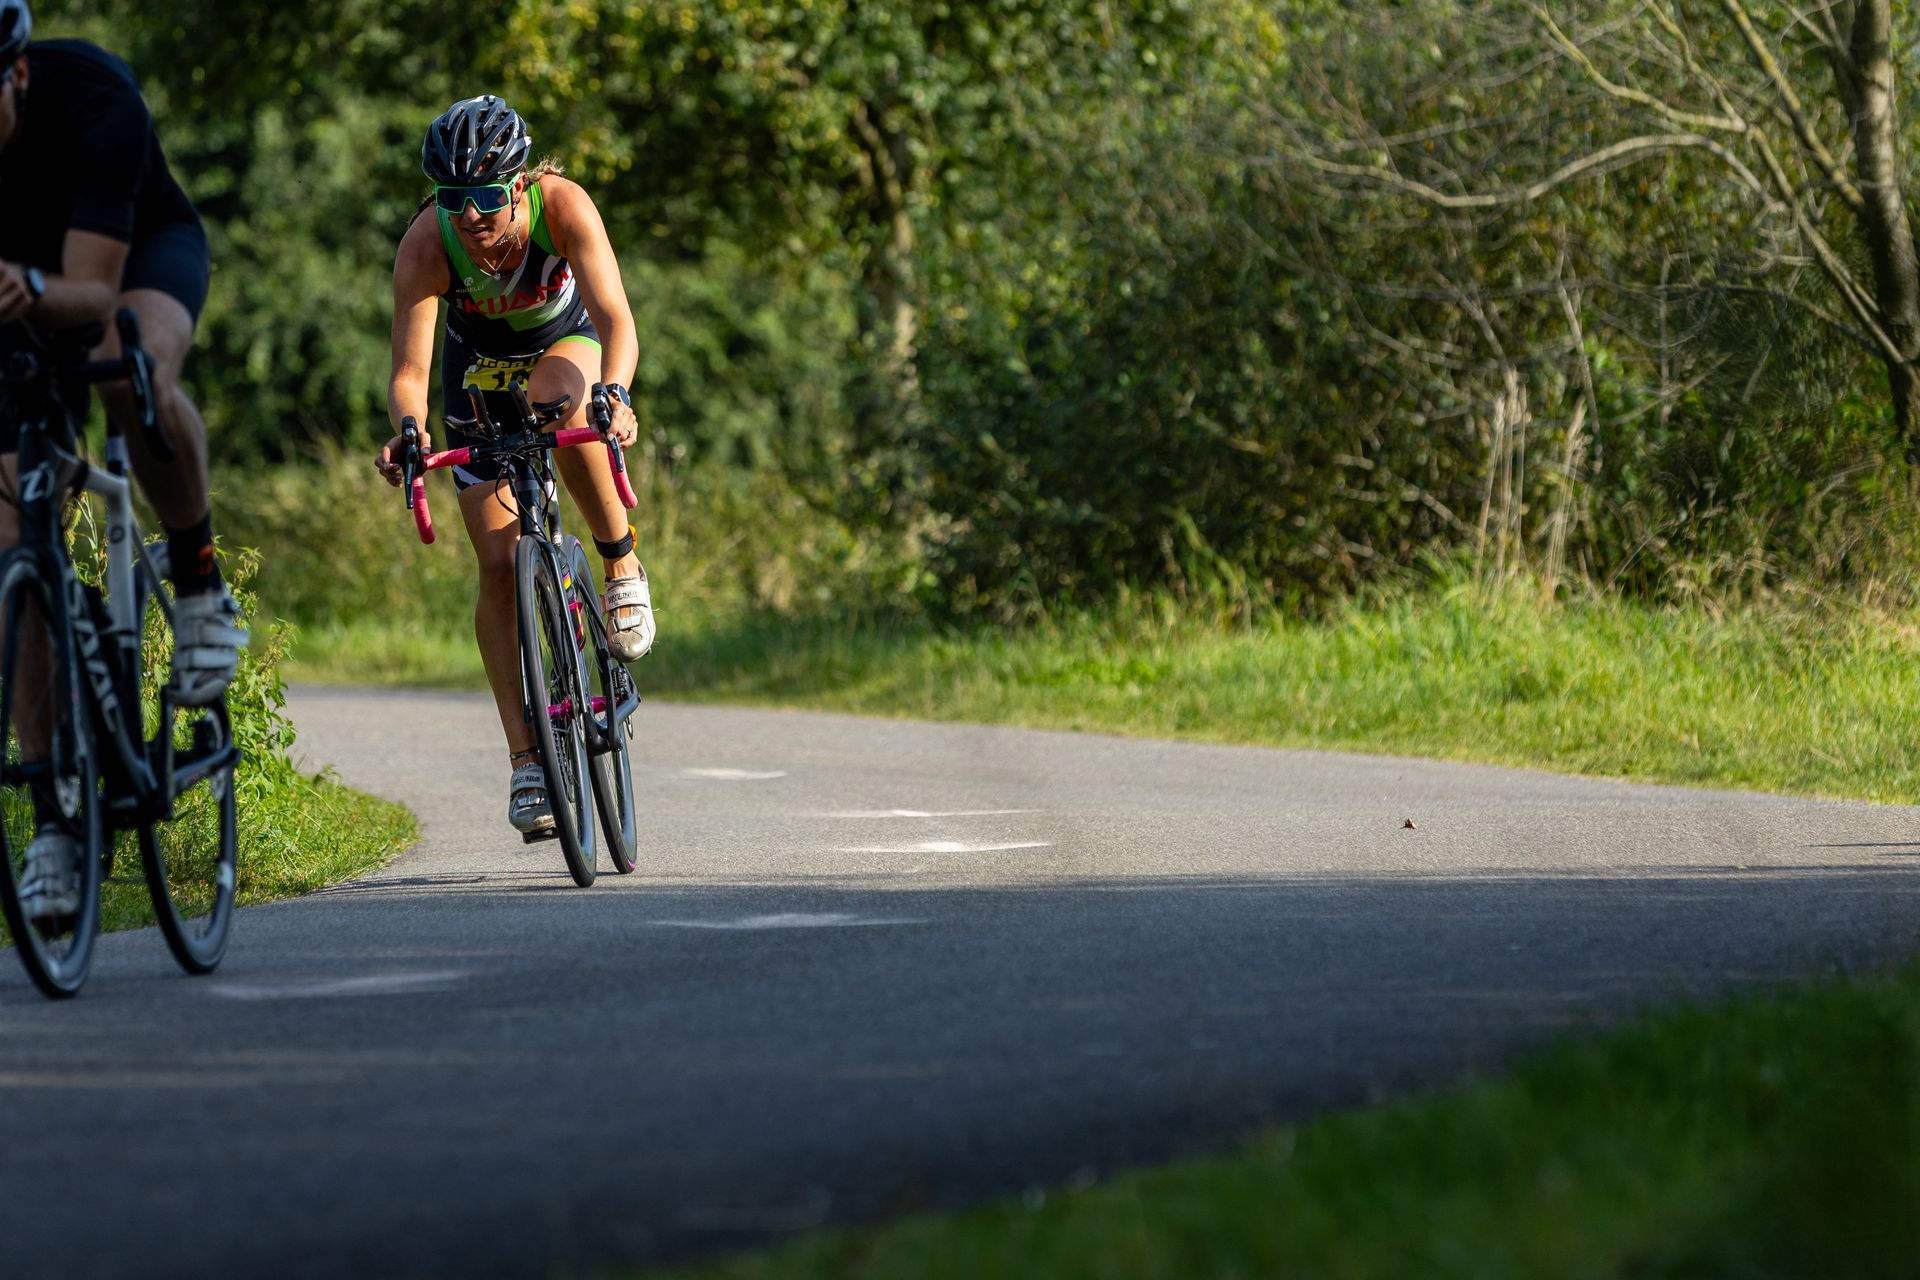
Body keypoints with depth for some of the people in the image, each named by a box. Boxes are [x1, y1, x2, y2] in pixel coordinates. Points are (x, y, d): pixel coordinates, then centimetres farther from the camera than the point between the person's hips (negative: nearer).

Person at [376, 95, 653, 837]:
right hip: (480, 364, 1)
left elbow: (615, 318, -42)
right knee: (499, 565, -8)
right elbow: (409, 367, -36)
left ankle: (620, 561, -16)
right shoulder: (427, 245, -33)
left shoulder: (561, 206, -35)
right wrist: (407, 432, -57)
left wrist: (615, 394, -62)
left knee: (556, 398, -39)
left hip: (566, 341, -1)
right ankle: (525, 759, -1)